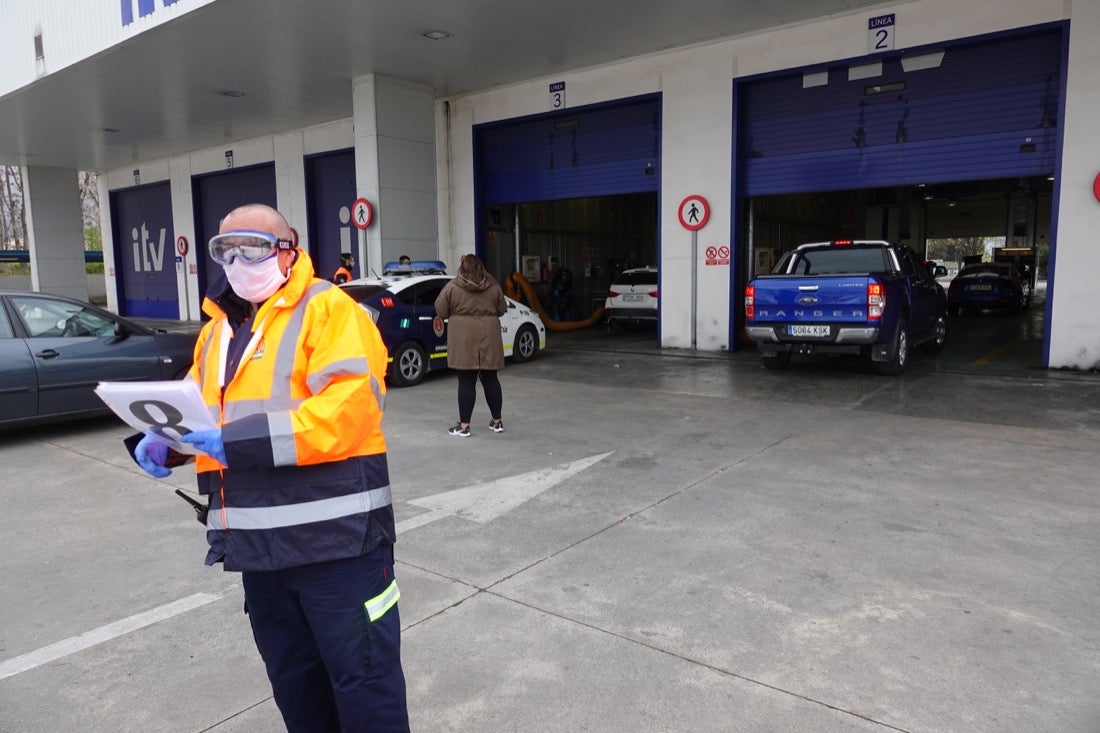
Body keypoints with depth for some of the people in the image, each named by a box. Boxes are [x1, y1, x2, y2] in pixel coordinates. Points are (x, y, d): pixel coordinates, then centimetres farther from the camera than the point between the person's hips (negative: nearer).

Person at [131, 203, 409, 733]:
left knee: (362, 675, 3)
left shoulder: (328, 310, -9)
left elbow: (347, 409, -21)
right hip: (260, 539, 8)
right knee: (292, 674, 23)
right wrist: (162, 440, -1)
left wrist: (244, 440, -24)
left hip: (333, 533, -8)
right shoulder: (217, 328, 17)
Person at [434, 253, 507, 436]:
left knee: (466, 382, 0)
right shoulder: (493, 287, 3)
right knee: (491, 379, 12)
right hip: (489, 340, 3)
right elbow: (502, 310, 11)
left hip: (463, 341, -3)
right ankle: (497, 421, 19)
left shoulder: (452, 287, -4)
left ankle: (464, 425, 2)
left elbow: (440, 311, 0)